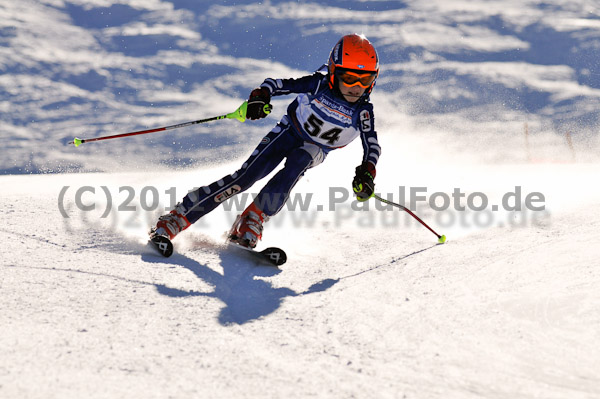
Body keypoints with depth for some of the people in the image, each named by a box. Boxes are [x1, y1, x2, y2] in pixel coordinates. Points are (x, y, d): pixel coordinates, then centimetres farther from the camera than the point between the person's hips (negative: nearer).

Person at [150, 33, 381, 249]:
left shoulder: (363, 113, -22)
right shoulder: (319, 85, -24)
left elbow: (372, 146, -18)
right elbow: (278, 84, -20)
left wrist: (366, 174, -37)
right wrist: (260, 96, -41)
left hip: (314, 150, 2)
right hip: (289, 132, -2)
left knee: (297, 162, -35)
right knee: (246, 176, -19)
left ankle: (251, 223, -31)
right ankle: (177, 219, -18)